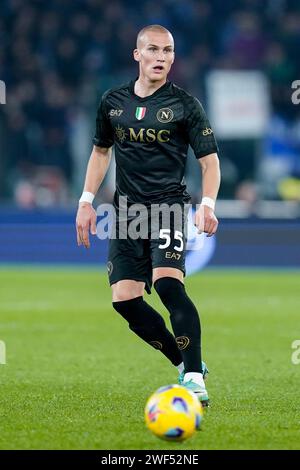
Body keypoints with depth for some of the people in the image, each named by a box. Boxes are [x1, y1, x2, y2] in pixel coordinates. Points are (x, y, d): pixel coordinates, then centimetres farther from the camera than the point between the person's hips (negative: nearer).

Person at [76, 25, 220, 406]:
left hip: (168, 205, -5)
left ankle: (195, 378, -23)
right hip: (126, 210, 5)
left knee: (168, 283, -25)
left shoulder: (185, 105, -2)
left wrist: (207, 204, -18)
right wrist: (87, 201, 14)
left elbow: (209, 160, -2)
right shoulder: (113, 102, 9)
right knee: (124, 299, -3)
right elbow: (100, 151, 22)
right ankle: (186, 365, 12)